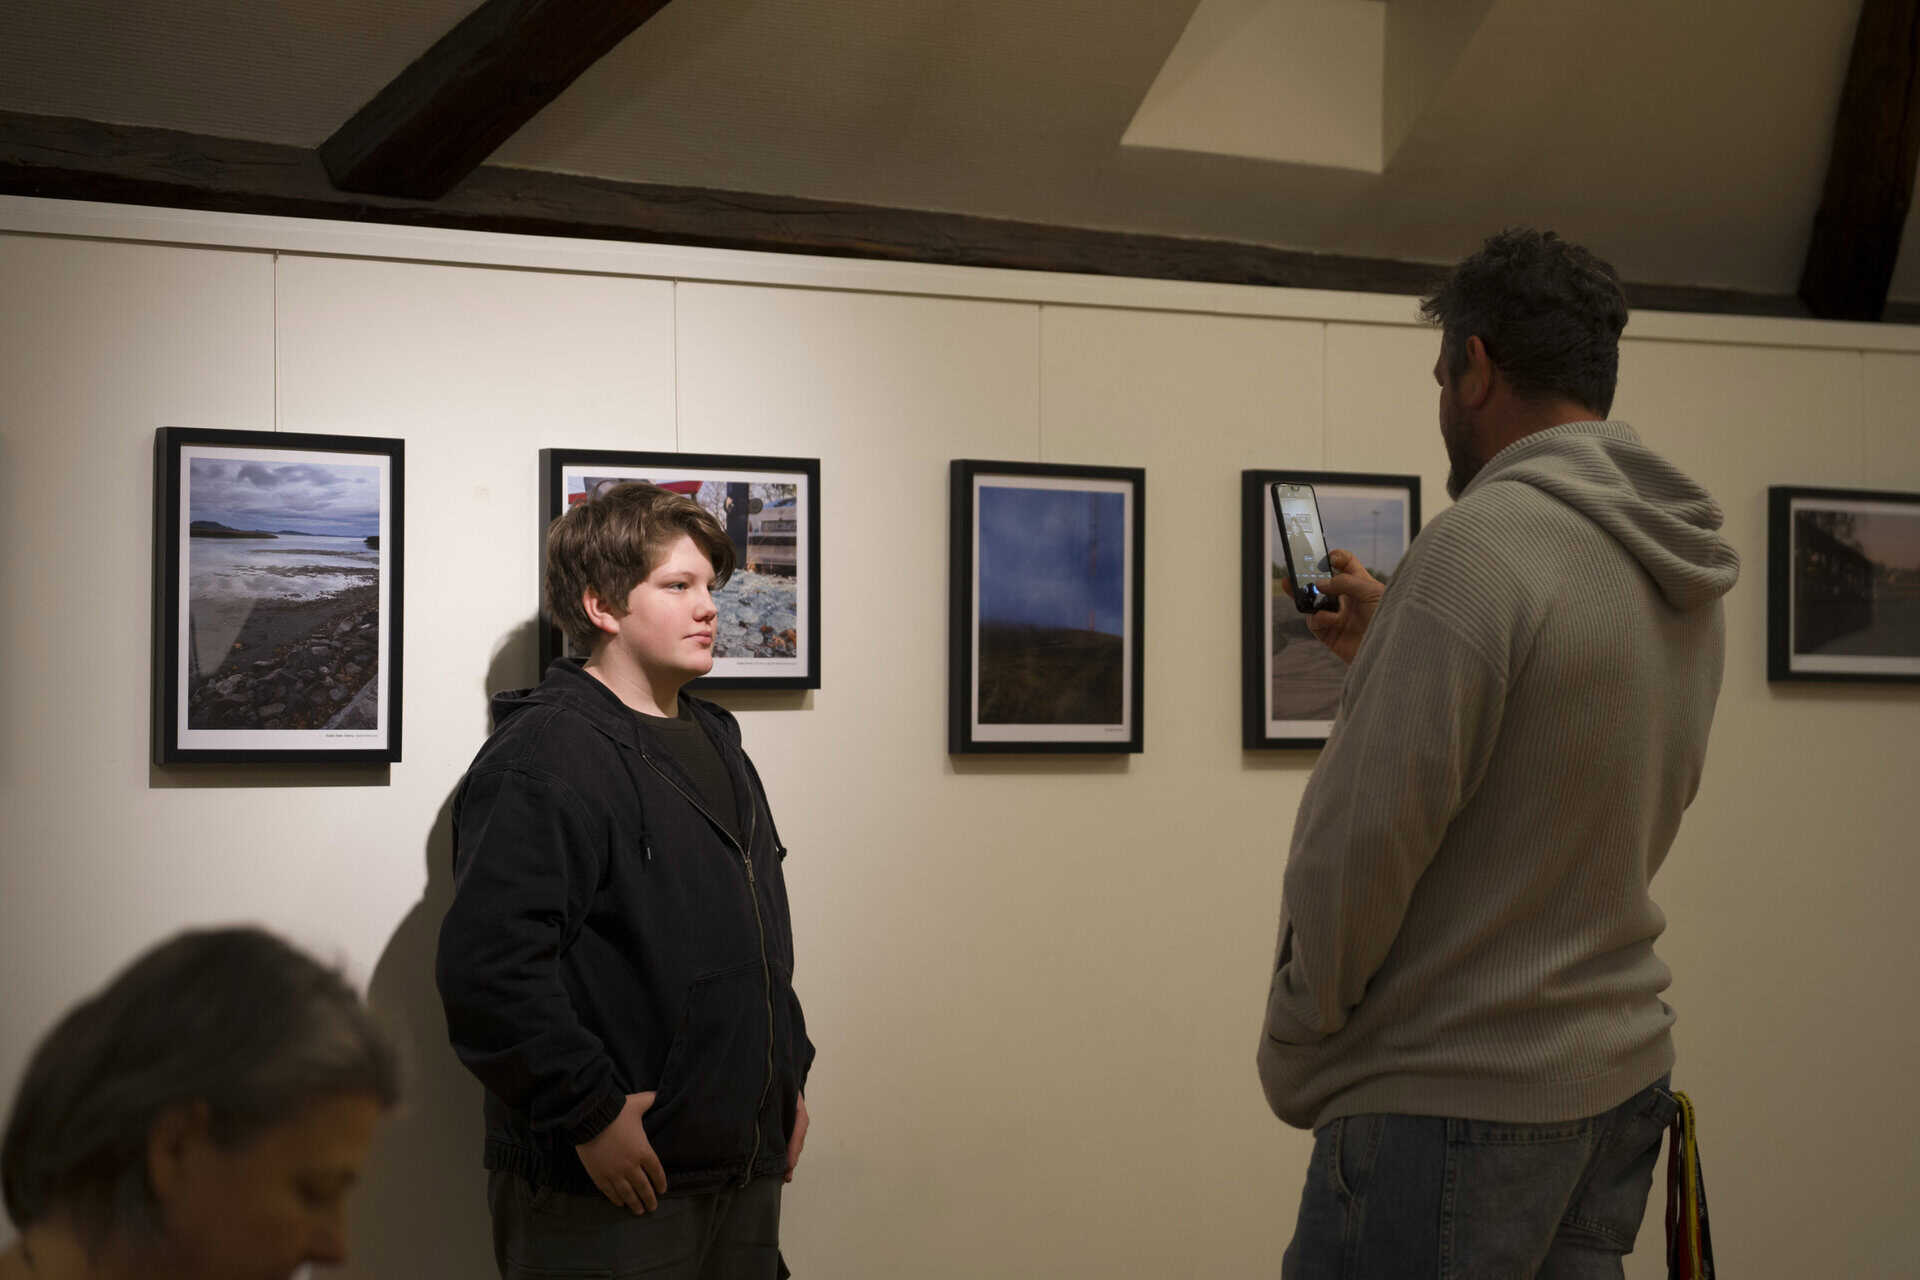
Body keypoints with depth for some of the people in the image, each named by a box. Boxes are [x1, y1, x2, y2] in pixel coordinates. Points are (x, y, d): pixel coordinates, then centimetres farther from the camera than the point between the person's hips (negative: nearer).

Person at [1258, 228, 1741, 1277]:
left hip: (1454, 1101, -8)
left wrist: (1290, 1062, -7)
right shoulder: (1688, 580, 9)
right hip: (1623, 1077, 9)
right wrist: (1390, 653, 25)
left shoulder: (1476, 548, -18)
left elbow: (1358, 848, -19)